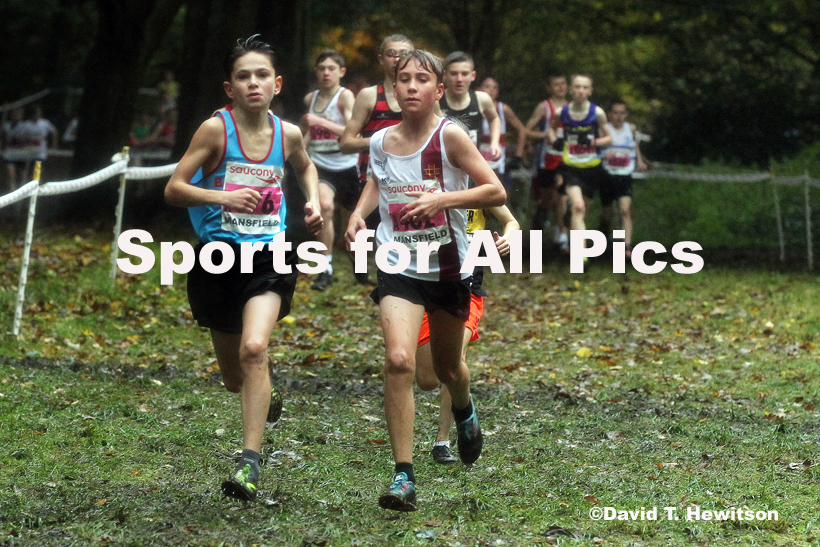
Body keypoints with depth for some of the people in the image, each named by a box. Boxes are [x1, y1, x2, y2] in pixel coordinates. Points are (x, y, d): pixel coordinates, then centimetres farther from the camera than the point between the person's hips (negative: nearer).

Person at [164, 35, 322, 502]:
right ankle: (266, 396, 51)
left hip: (268, 257, 0)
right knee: (235, 377, 12)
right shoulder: (216, 129, -8)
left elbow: (306, 167, 26)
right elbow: (174, 189, -9)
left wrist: (314, 202, 9)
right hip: (219, 256, 0)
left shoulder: (288, 134, 1)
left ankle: (250, 464, -24)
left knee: (254, 348, -26)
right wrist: (224, 197, -24)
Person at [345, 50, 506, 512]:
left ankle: (465, 412, 57)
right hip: (399, 268, 1)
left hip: (449, 270, -1)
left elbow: (496, 192, -14)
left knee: (447, 367, 18)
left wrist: (443, 198, -27)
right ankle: (404, 477, -16)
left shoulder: (449, 136, -12)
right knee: (399, 361, -20)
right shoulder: (380, 141, 0)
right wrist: (359, 212, 4)